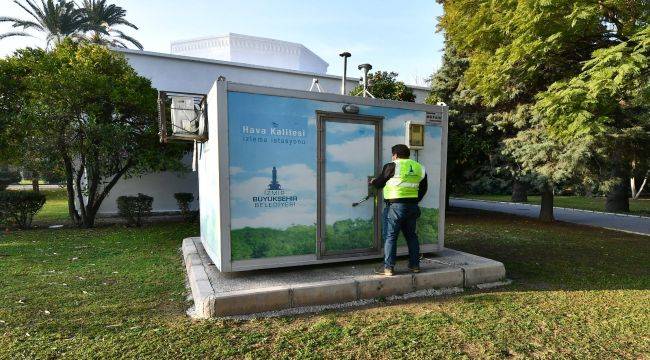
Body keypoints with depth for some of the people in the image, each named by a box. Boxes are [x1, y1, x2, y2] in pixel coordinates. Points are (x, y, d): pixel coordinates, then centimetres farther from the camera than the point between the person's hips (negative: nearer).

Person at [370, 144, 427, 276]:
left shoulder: (392, 166, -7)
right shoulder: (420, 168, 11)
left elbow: (379, 182, 2)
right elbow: (423, 189, 15)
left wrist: (373, 182, 23)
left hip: (395, 206, -6)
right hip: (413, 206, 6)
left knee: (390, 236, 0)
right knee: (411, 235, 17)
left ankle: (388, 268, 2)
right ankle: (415, 265, 24)